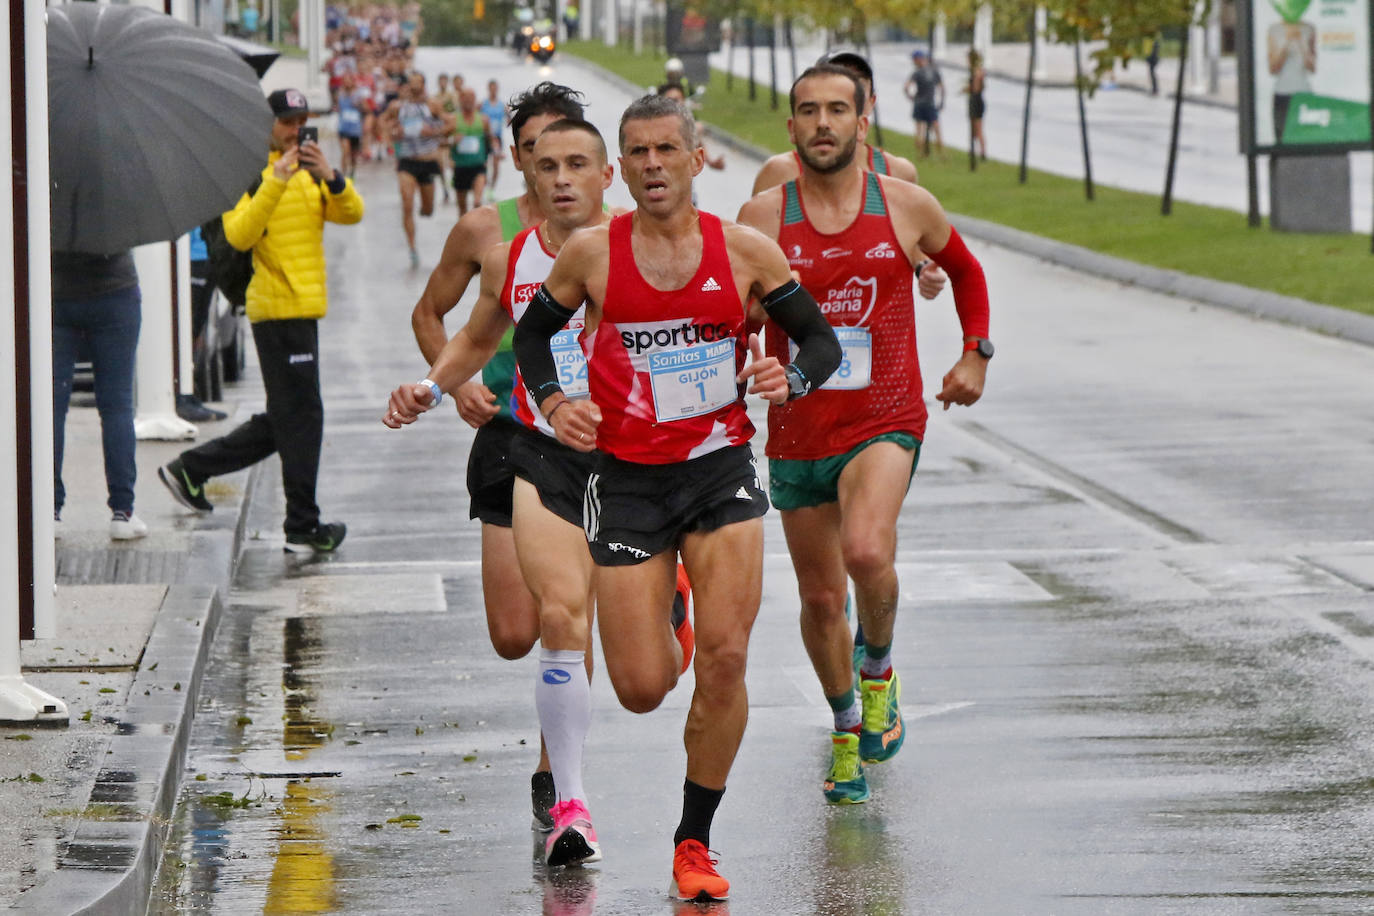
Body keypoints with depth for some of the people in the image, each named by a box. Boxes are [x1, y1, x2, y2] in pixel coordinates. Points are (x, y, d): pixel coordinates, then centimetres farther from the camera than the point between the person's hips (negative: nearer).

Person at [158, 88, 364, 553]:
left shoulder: (308, 175, 18)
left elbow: (351, 213, 4)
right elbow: (239, 234, -21)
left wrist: (331, 177, -15)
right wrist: (275, 184, -27)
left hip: (304, 307, 9)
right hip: (279, 309, -9)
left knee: (284, 420, 15)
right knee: (300, 417, -7)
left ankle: (190, 469, 25)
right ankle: (303, 527, -3)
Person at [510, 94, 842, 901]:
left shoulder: (746, 251, -3)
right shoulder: (592, 253, -3)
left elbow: (822, 340, 5)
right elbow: (533, 332, 12)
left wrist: (792, 379, -17)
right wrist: (552, 401, -7)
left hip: (722, 469, 0)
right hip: (627, 479, 0)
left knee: (726, 658, -14)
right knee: (642, 690, -2)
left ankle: (695, 841, 3)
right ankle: (664, 632, 39)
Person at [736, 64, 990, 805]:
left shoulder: (907, 207, 0)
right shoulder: (763, 217, -2)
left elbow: (965, 270, 20)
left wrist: (976, 354, 11)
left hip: (886, 419, -2)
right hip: (797, 431, 2)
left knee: (867, 553, -28)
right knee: (820, 597, 10)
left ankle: (879, 672, 2)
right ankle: (846, 731, 34)